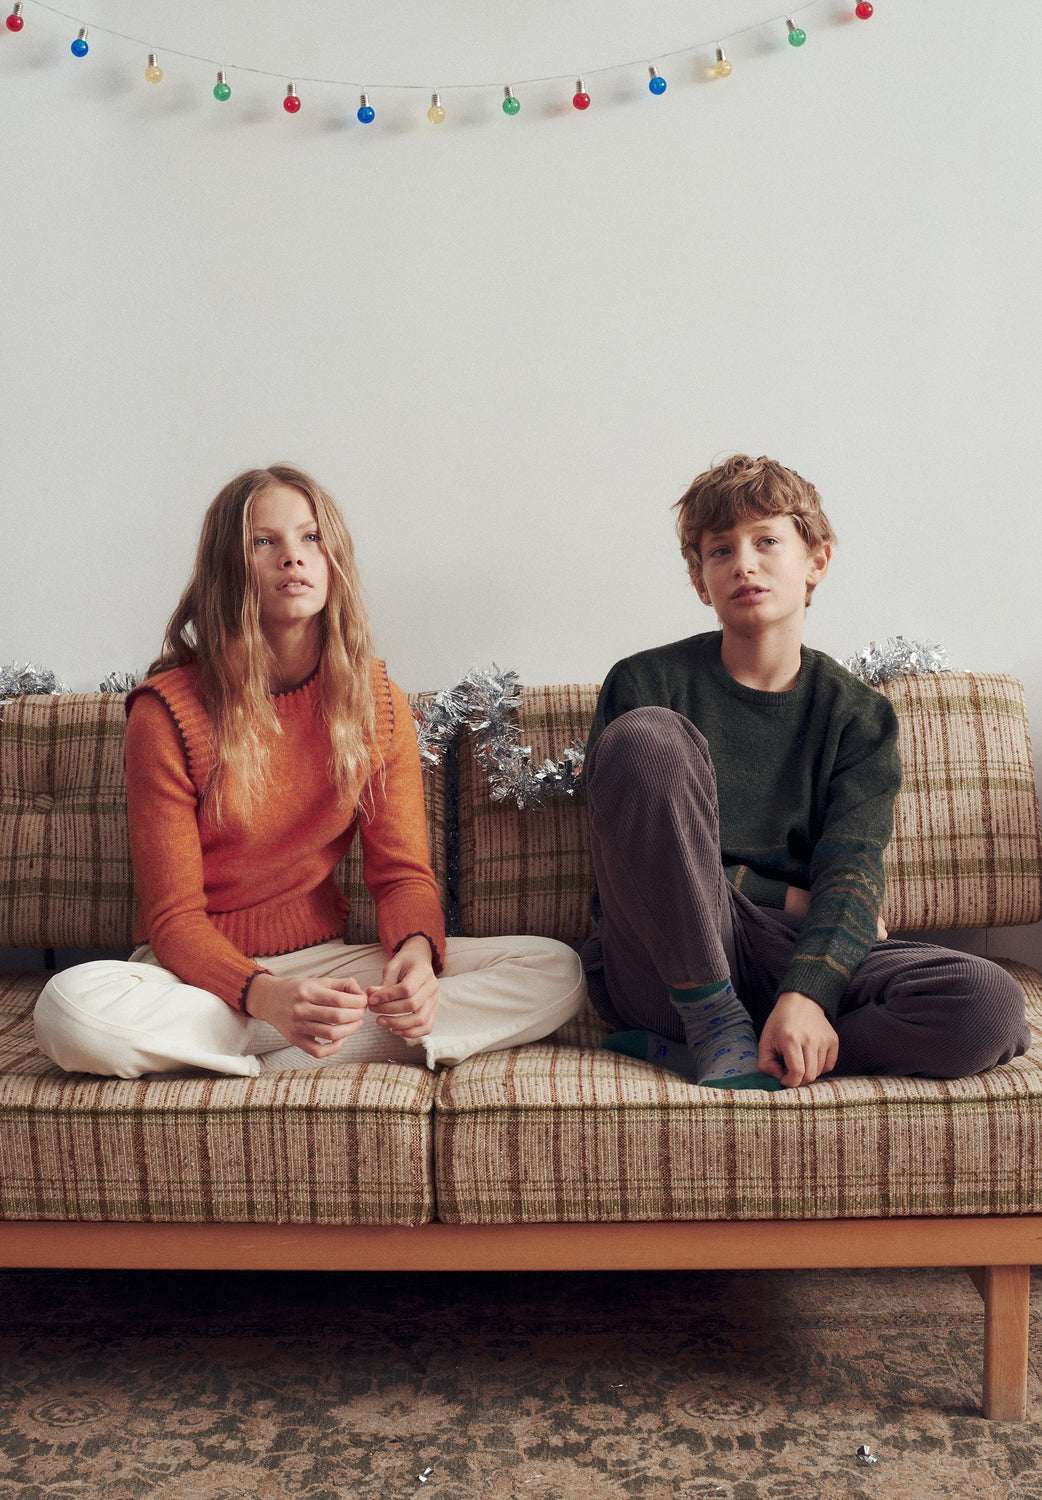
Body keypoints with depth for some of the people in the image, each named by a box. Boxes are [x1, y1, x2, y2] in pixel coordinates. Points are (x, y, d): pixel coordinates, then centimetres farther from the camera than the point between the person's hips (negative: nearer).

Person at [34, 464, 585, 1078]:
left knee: (556, 972, -15)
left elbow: (403, 870, -1)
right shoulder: (168, 711, -12)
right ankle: (375, 1040, -22)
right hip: (200, 973, -3)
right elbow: (173, 915, -13)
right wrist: (266, 997, -34)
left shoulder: (376, 700, 0)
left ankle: (274, 1063, -20)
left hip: (325, 959, 3)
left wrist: (416, 952, -26)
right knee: (71, 1008, -37)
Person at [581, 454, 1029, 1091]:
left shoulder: (858, 715, 8)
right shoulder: (646, 683, 2)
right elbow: (636, 859, -3)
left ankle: (678, 1048, -20)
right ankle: (715, 1024, -18)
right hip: (666, 962, -2)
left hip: (797, 955, 2)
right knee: (647, 734, -24)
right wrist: (795, 900, -3)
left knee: (991, 1006, -24)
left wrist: (805, 993, -25)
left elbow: (852, 871, -5)